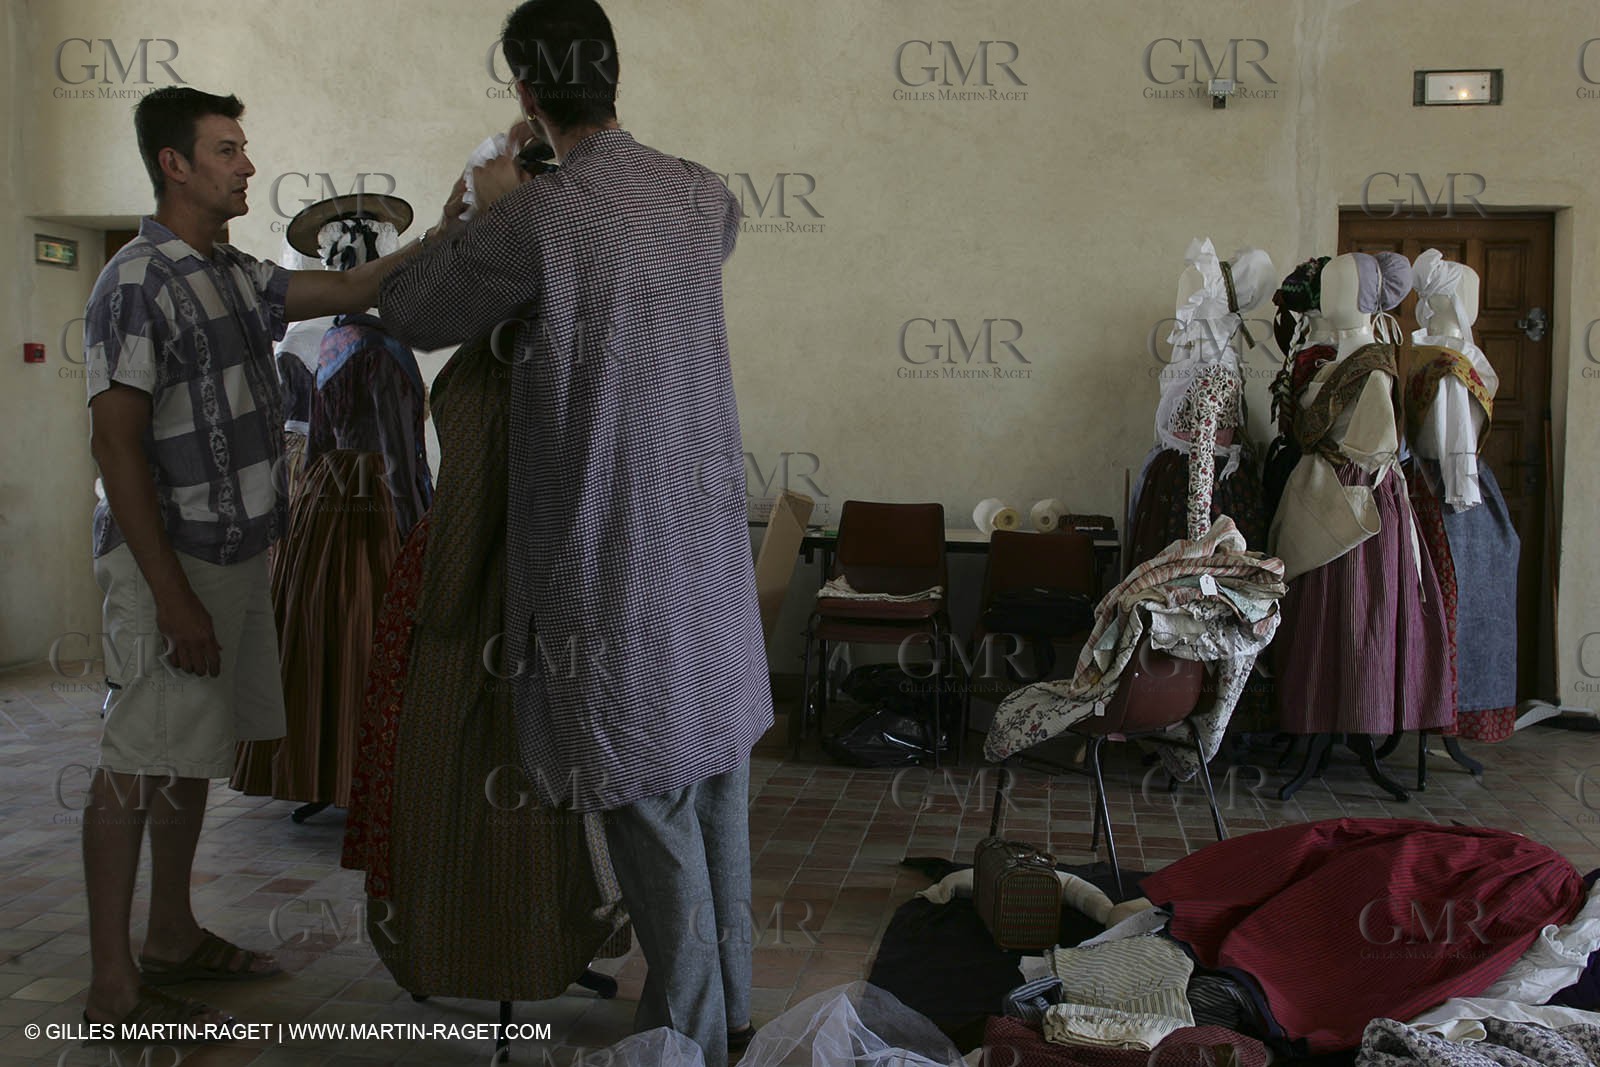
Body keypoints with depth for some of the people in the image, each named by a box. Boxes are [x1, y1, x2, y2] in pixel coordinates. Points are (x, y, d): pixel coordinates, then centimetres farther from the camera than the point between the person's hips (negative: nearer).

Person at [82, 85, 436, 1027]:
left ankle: (173, 938, 30)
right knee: (139, 766, -1)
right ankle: (114, 983, 9)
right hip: (171, 561, -9)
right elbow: (117, 445, -18)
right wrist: (172, 596, -21)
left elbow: (353, 289, 14)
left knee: (193, 757, 16)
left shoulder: (236, 277, 11)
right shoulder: (138, 284, -14)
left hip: (236, 556, 9)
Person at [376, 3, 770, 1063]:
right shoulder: (704, 197, 2)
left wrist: (486, 210, 11)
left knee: (649, 794, 5)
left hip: (611, 543, -6)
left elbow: (411, 312, -2)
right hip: (708, 529, 6)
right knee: (715, 757, 18)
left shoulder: (534, 219, -16)